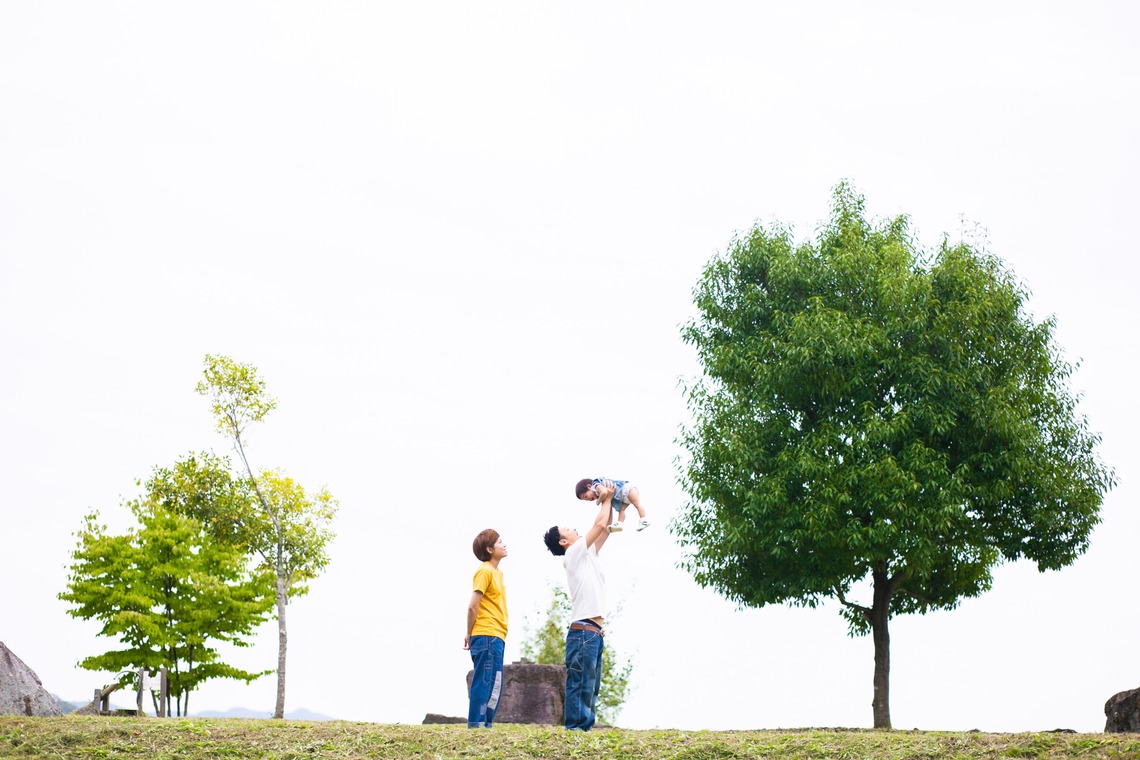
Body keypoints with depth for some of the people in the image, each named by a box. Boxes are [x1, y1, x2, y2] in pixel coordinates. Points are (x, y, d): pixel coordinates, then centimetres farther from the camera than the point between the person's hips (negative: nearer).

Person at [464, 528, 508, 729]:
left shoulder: (497, 572, 19)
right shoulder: (485, 571, -10)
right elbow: (472, 607, -14)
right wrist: (470, 634, -6)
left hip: (496, 638, 9)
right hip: (487, 637, -9)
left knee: (494, 687, 11)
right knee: (486, 684, -9)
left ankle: (484, 724, 15)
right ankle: (477, 725, -8)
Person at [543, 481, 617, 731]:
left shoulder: (587, 556, 22)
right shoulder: (573, 555, -2)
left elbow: (605, 530, 25)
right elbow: (599, 525, -6)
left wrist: (605, 501, 17)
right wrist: (607, 499, 7)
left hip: (594, 633, 9)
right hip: (583, 631, -9)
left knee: (591, 686, 8)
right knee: (580, 684, -12)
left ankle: (586, 727, 9)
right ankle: (575, 727, -13)